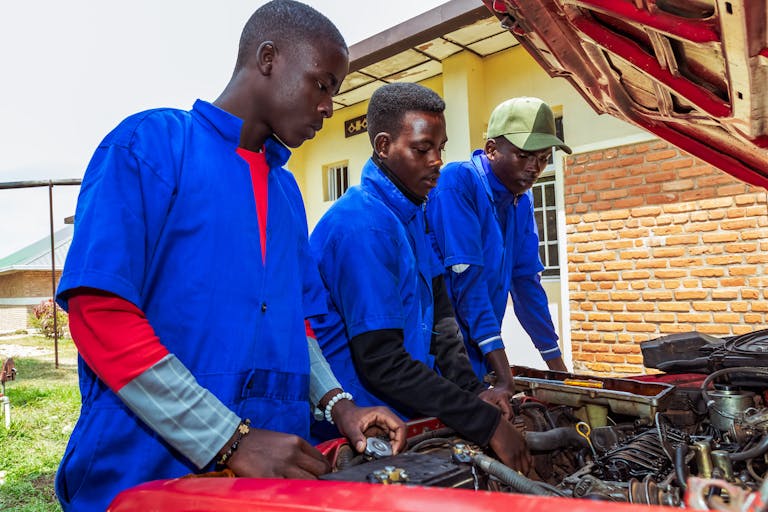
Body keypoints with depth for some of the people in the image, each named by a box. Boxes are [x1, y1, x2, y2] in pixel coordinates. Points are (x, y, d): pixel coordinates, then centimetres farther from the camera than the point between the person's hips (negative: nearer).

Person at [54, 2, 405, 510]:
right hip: (147, 470, -6)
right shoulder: (151, 142, -9)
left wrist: (339, 405, 0)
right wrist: (231, 443, -20)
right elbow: (100, 314, -17)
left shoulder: (287, 190, 12)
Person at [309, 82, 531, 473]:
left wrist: (475, 391, -2)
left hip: (406, 418, 8)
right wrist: (486, 423, -20)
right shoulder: (362, 225, -22)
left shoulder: (411, 214, 8)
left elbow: (438, 315, 10)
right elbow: (381, 363, -24)